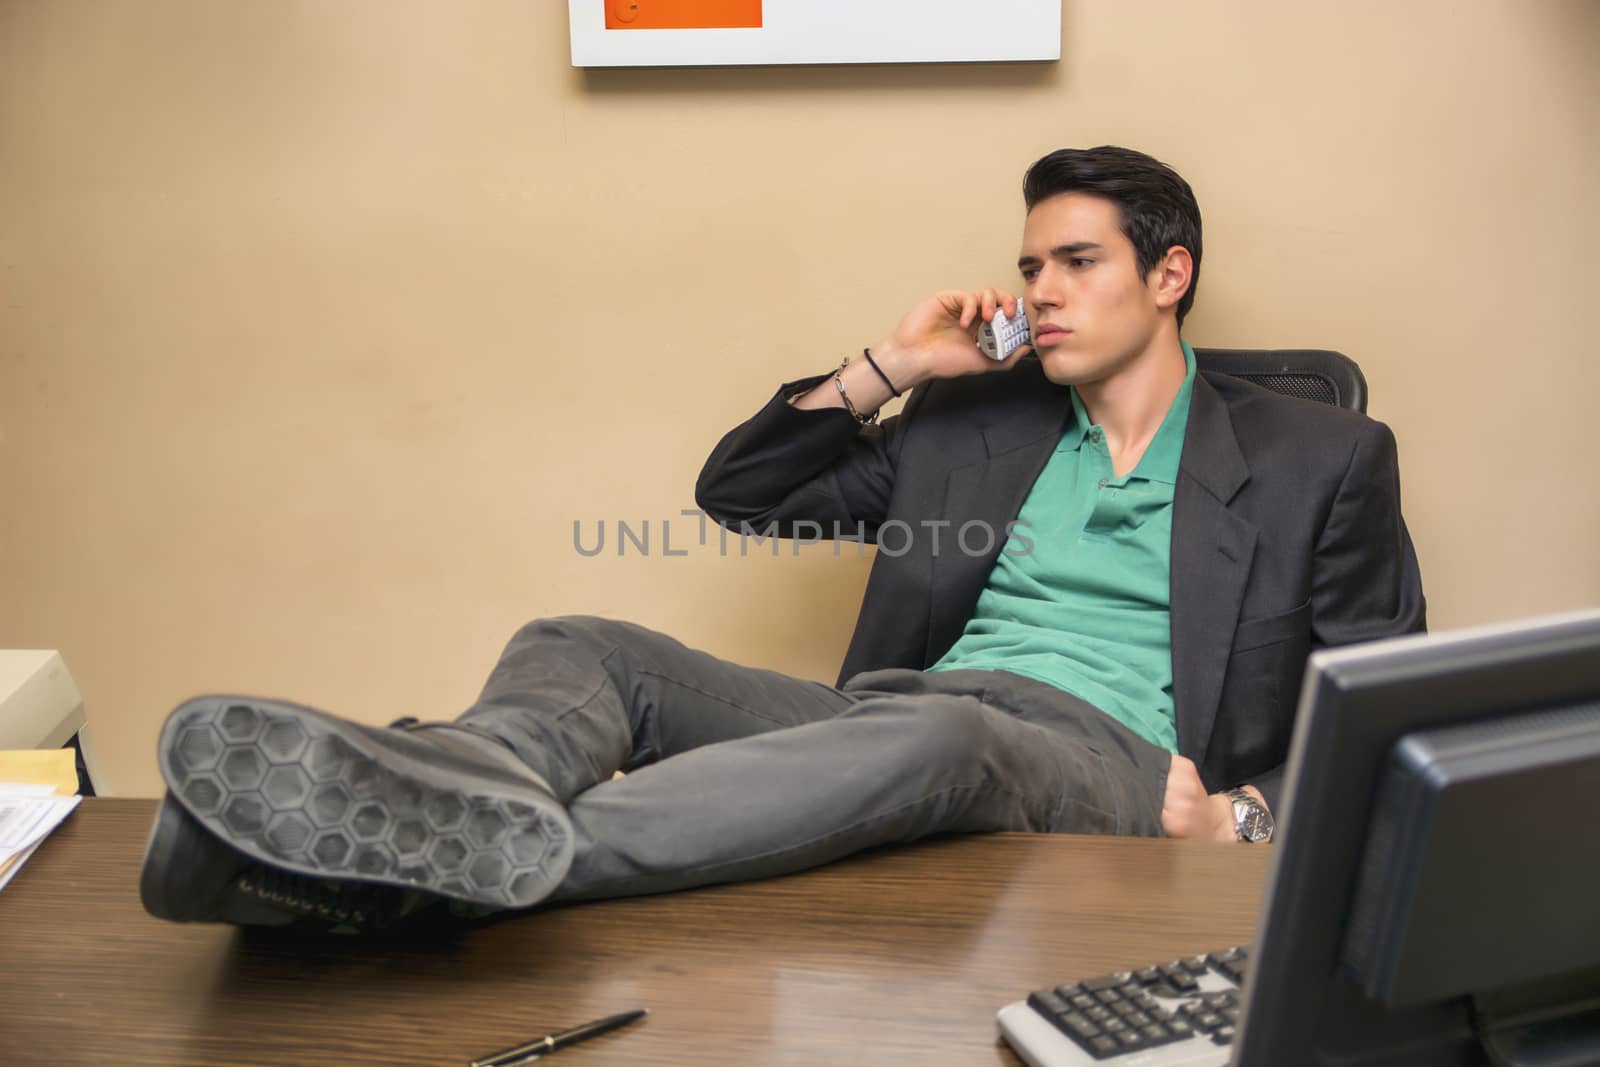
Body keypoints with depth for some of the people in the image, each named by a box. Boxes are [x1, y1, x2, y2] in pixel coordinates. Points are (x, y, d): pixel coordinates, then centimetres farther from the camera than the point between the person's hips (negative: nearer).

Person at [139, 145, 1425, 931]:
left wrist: (1246, 815, -10)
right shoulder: (978, 418, 23)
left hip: (1109, 762, -4)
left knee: (930, 727, -41)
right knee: (581, 645, -17)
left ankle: (497, 850, -57)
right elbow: (738, 493, 24)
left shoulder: (1324, 460, 14)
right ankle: (473, 799, -52)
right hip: (910, 721, 4)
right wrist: (888, 369, 12)